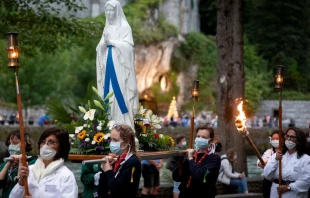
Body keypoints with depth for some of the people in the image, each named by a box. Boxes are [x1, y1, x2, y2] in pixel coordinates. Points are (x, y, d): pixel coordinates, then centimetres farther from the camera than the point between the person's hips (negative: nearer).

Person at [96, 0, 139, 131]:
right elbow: (100, 47, 12)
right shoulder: (107, 27, 16)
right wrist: (104, 42, -9)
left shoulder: (124, 26, -3)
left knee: (120, 95, -9)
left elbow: (128, 46, -12)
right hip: (109, 66, 6)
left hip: (119, 67, -6)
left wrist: (111, 42, -11)